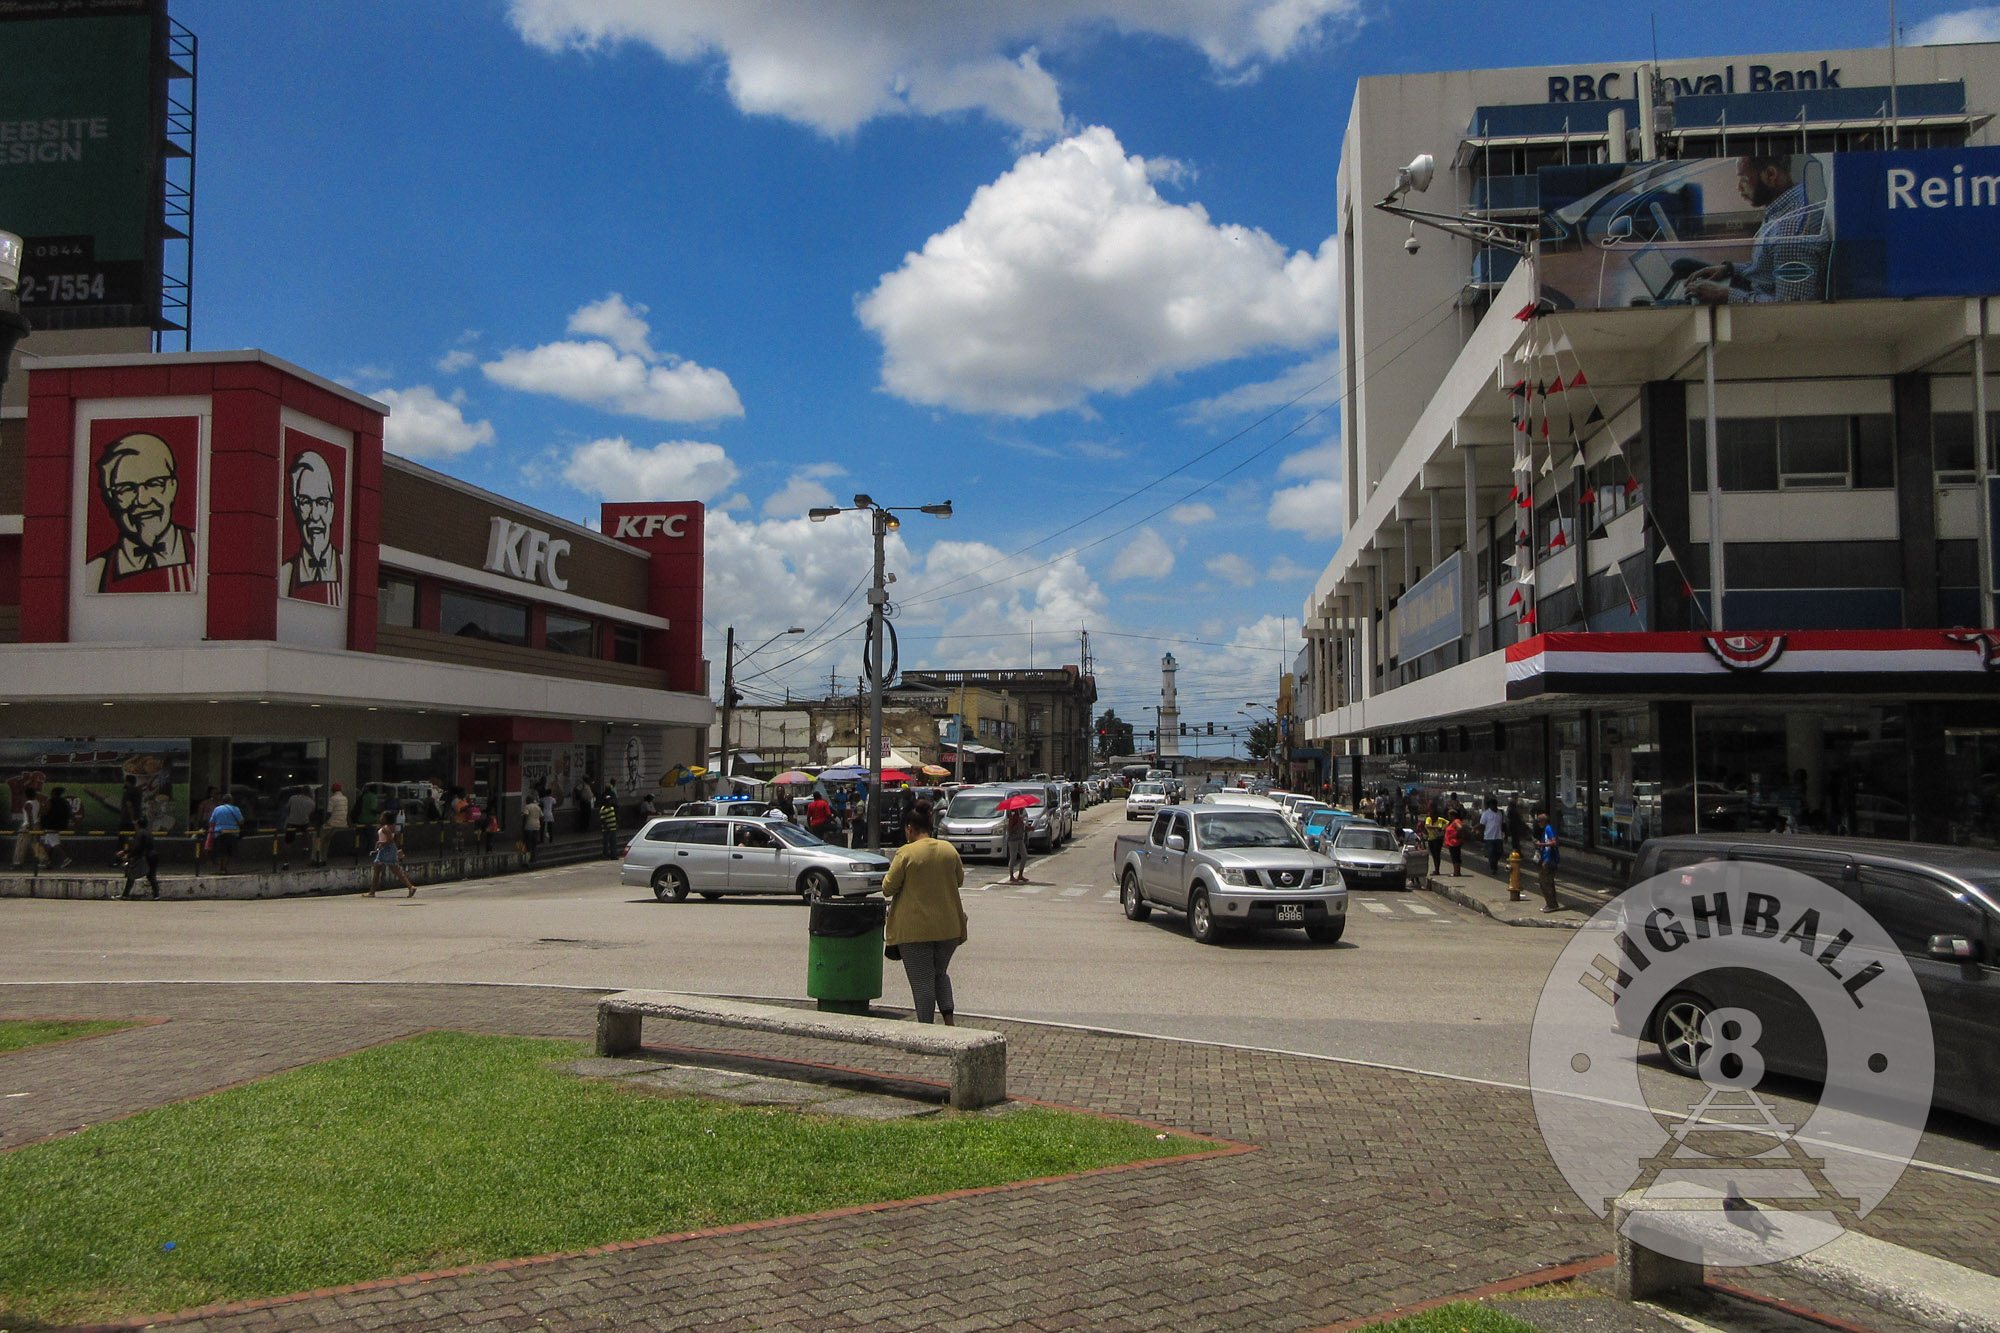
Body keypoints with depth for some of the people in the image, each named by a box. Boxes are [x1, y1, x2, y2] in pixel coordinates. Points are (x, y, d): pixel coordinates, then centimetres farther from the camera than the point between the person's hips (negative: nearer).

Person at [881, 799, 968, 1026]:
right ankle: (949, 1021, 12)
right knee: (940, 973, 21)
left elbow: (888, 888, -9)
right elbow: (960, 879, 14)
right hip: (948, 927, 5)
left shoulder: (906, 853, -13)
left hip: (915, 928, -5)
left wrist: (887, 880, 12)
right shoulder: (949, 849, 1)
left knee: (921, 981, 5)